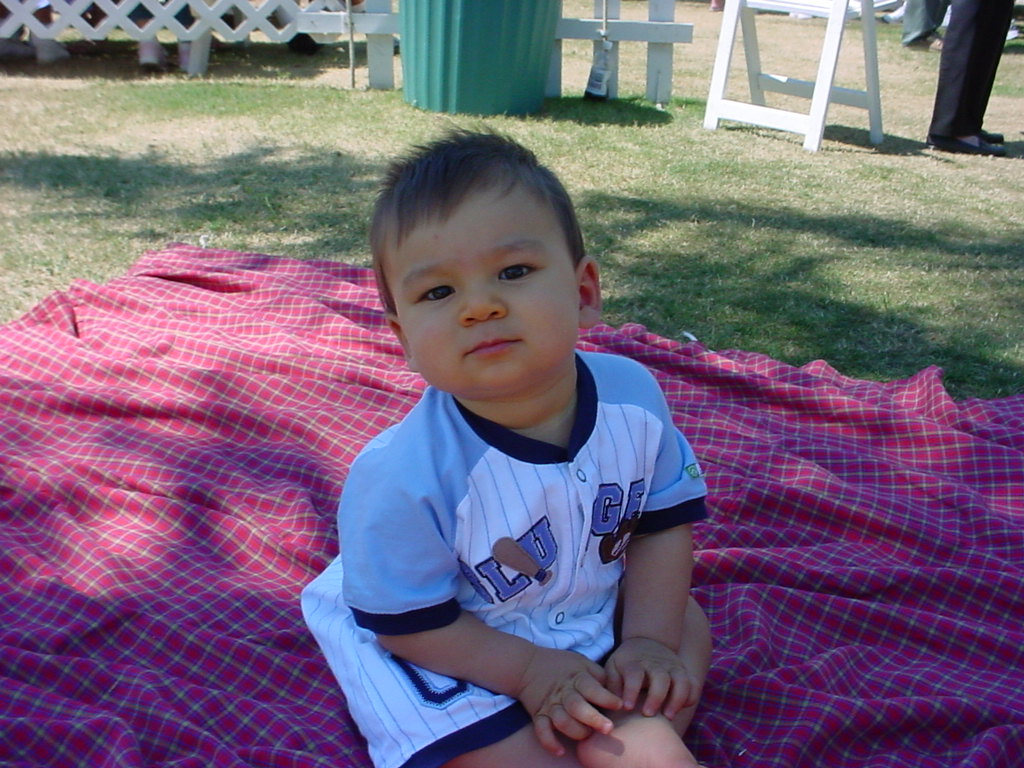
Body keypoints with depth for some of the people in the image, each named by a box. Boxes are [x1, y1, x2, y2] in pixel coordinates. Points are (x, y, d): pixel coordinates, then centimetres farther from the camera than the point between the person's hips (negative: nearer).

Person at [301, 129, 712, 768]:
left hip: (600, 605, 5)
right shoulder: (402, 478, -34)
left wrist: (648, 639, -12)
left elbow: (665, 520, -4)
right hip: (466, 655, -5)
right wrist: (530, 671, -22)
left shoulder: (632, 393, -21)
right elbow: (406, 623, -19)